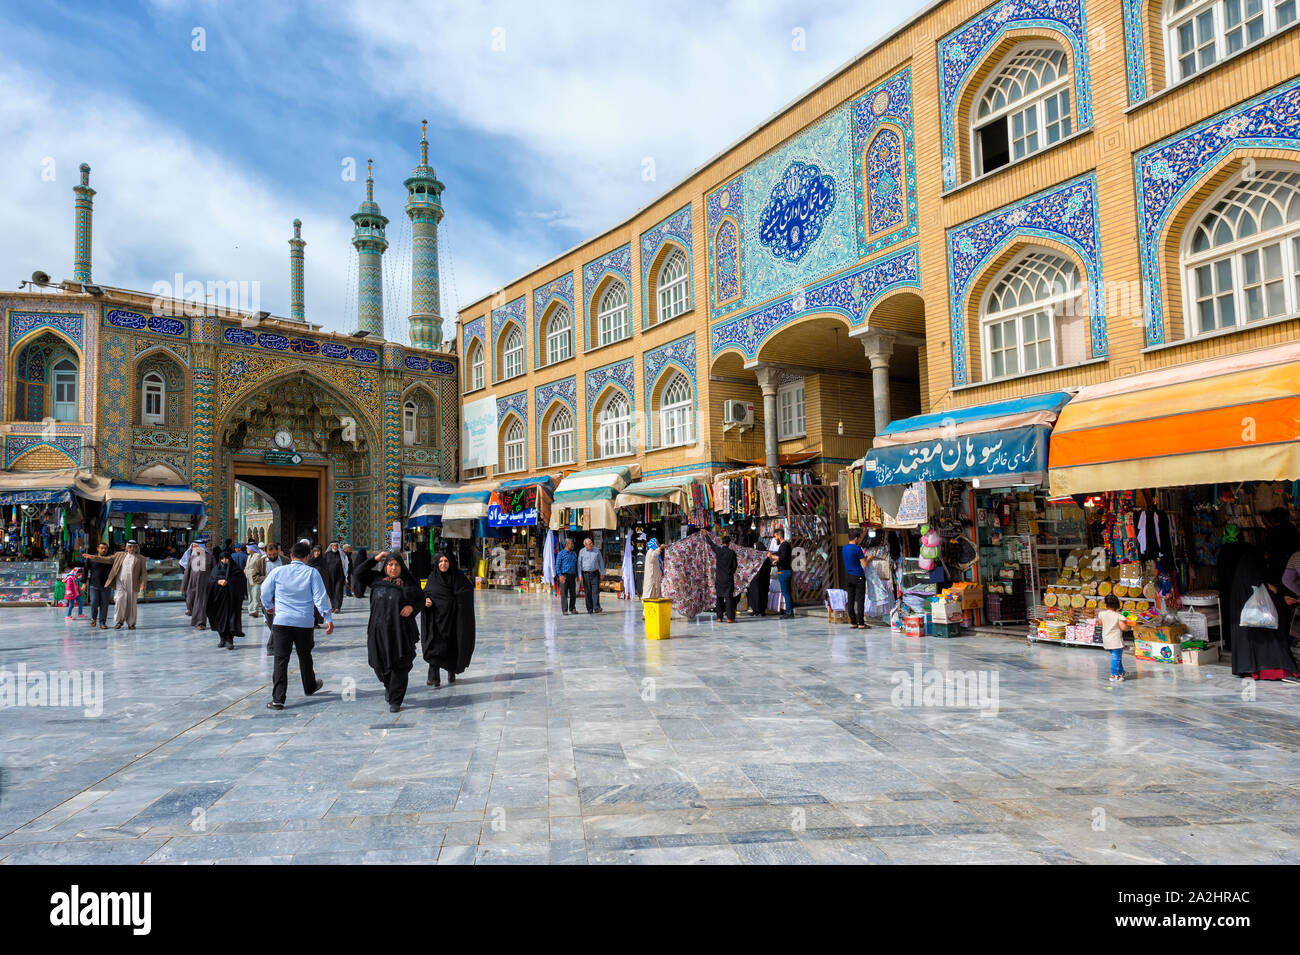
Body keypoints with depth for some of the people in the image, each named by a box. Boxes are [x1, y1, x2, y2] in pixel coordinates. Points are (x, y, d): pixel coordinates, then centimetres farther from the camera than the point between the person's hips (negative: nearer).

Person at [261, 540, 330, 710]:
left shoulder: (277, 571, 0)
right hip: (304, 622, 0)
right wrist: (328, 619, 1)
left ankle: (278, 699, -7)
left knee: (281, 660, -1)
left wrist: (269, 607, 30)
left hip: (282, 621, 0)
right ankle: (309, 687, 38)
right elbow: (320, 597, -5)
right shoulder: (312, 573, -4)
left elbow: (265, 592, 10)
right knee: (304, 656, 19)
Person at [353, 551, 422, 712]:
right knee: (379, 663, 8)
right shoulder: (377, 579, 9)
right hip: (379, 629, 2)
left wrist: (412, 607, -11)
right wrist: (374, 559, 1)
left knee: (399, 666, -4)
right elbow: (358, 574, 6)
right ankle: (388, 686, 38)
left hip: (401, 630, -2)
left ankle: (395, 700, 5)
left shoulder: (409, 583, 3)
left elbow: (421, 599, 9)